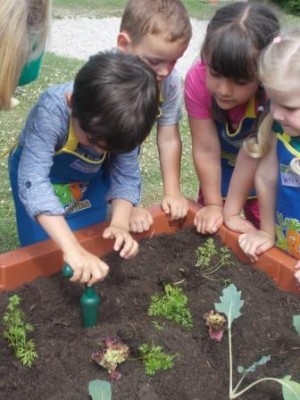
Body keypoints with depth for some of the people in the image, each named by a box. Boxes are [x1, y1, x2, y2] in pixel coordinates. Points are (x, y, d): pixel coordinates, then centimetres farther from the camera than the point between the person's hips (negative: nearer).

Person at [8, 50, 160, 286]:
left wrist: (120, 223, -40)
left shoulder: (124, 122, -28)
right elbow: (33, 181, -49)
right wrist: (72, 248, -57)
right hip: (39, 170, -3)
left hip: (91, 177, 3)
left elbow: (126, 175, -20)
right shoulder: (51, 111, -41)